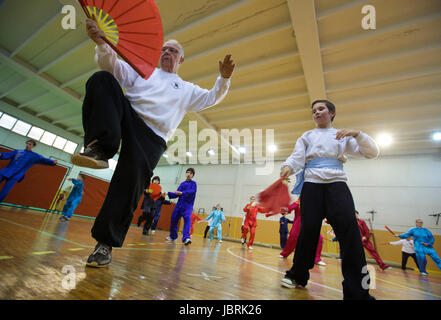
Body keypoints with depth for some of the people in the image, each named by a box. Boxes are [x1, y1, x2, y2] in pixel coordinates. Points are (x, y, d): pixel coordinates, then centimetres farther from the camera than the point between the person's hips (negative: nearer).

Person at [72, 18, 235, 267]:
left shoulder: (187, 89, 27)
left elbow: (211, 98, 18)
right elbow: (112, 64, 14)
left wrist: (224, 79, 1)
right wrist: (102, 42, -7)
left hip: (152, 137, -1)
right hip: (127, 117, 2)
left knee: (130, 185, -15)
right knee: (102, 79, -21)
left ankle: (106, 242, 1)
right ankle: (101, 147, -33)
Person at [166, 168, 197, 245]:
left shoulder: (193, 183, 1)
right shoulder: (182, 184, 16)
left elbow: (193, 191, -19)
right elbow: (177, 194, 15)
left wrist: (182, 193, -28)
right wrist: (168, 193, 6)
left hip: (188, 205, -5)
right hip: (179, 204, 5)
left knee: (187, 219, -22)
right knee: (174, 218, 6)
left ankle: (186, 238, -29)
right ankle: (173, 236, 25)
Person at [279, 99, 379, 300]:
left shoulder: (343, 135, 18)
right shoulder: (307, 136, 19)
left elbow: (372, 153, 10)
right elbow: (298, 156, 3)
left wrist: (357, 134, -7)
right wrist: (288, 166, -20)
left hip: (336, 183, 0)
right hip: (312, 183, 0)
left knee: (349, 229, -18)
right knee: (308, 229, -5)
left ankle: (358, 291, -7)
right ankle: (297, 276, 14)